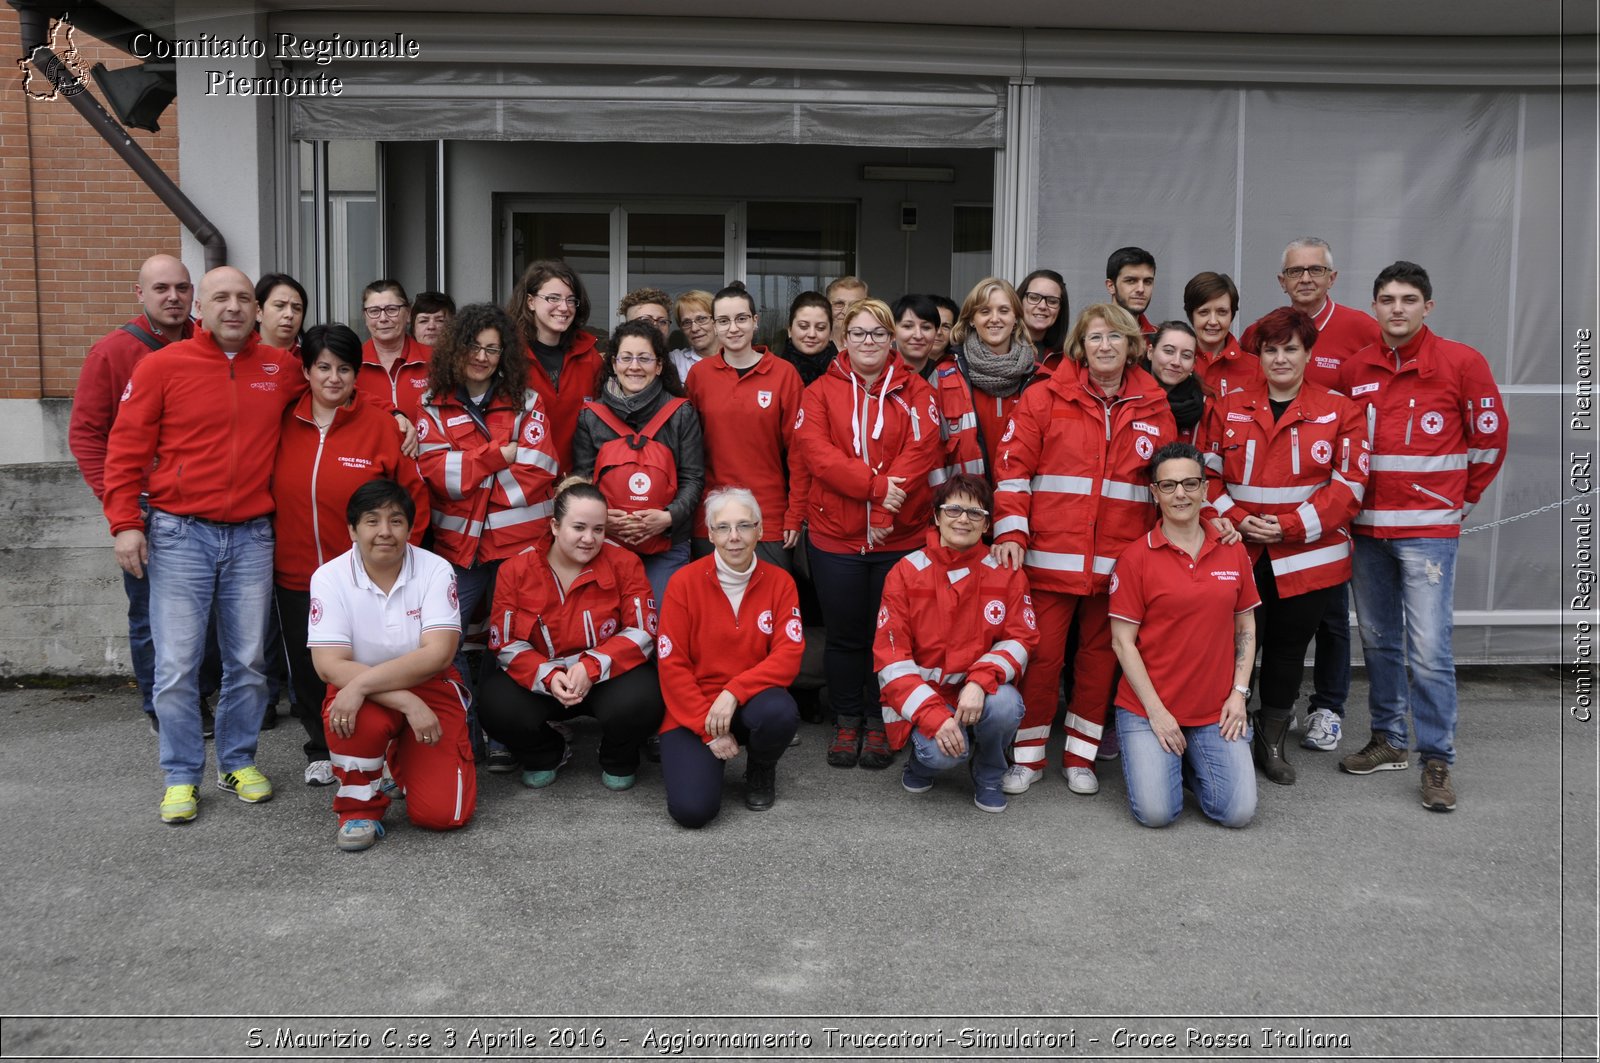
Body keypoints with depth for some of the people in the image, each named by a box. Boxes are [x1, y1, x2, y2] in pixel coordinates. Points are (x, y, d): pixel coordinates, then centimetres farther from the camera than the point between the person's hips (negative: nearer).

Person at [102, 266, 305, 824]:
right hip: (180, 534, -2)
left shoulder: (282, 368, 6)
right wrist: (125, 522, -8)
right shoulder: (162, 365, -2)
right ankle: (181, 776, 13)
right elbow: (126, 447, -2)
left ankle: (238, 761, 26)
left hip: (252, 536, 3)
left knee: (248, 662, 9)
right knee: (177, 665, -1)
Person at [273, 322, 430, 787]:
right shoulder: (284, 424, 3)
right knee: (306, 670, 14)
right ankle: (321, 751, 34)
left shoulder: (380, 424, -6)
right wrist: (268, 547, 7)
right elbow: (268, 493, 12)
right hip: (295, 576, 3)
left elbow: (414, 494, -4)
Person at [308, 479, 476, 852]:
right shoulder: (329, 577, -10)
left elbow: (438, 653, -21)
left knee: (442, 813, -13)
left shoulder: (435, 570, -10)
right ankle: (359, 807, -6)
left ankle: (402, 758, 22)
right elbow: (329, 665, -18)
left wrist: (362, 683, -31)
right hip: (361, 692, 0)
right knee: (359, 721, -38)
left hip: (430, 688, 1)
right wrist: (406, 702, -29)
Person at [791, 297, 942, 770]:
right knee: (844, 634, 9)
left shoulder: (915, 391, 4)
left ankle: (880, 722, 24)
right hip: (835, 535, 0)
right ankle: (847, 721, 25)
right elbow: (814, 450, -10)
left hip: (900, 536, 0)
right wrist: (876, 486, -21)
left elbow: (923, 449, -9)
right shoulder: (821, 391, 5)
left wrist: (887, 509, -20)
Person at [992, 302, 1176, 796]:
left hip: (1119, 561, 3)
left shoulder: (1154, 407, 8)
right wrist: (1011, 533, -12)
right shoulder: (1045, 398, 0)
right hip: (1051, 556, -2)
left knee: (1100, 655, 10)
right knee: (1042, 654, 0)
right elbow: (1012, 468, -3)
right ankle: (1028, 756, 17)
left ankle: (1080, 756, 25)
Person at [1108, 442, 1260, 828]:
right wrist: (1156, 711, -10)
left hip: (1216, 710, 3)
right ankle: (1154, 756, 18)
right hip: (1148, 707, -3)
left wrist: (1239, 692, 2)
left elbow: (1246, 627, 13)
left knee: (1239, 812, -8)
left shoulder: (1233, 551, 5)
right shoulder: (1136, 557, -7)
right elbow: (1123, 641, -6)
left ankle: (1190, 760, 21)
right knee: (1156, 812, -14)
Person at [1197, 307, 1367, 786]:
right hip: (1239, 553, 0)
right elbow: (1207, 474, 5)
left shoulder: (1339, 410, 1)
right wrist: (1236, 519, -11)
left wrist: (1290, 526, -13)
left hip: (1307, 557, 0)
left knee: (1288, 650, 10)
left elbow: (1350, 483, -4)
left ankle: (1272, 743, 27)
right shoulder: (1228, 407, 6)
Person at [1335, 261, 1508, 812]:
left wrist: (1459, 503, 8)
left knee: (1429, 649, -8)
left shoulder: (1461, 363, -4)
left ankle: (1437, 761, 3)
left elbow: (1489, 440, 3)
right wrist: (1357, 500, 12)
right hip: (1367, 529, 4)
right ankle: (1388, 741, 25)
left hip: (1428, 530, -4)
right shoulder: (1353, 370, 6)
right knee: (1378, 641, 12)